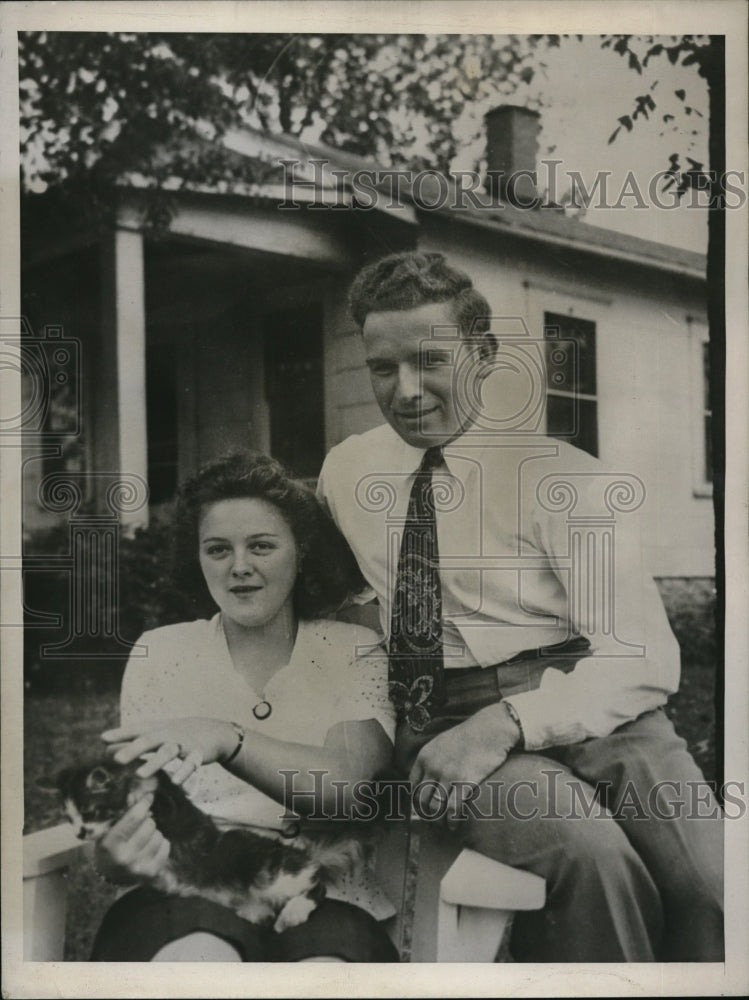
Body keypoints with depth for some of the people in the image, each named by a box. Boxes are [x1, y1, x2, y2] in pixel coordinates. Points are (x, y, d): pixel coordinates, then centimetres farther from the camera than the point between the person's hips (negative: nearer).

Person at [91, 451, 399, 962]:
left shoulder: (354, 652, 8)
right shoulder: (159, 652, 11)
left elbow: (349, 785, -10)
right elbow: (137, 800, 5)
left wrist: (224, 738, -27)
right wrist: (113, 857, -20)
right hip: (188, 896, 1)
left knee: (328, 957, -35)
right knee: (200, 955, -35)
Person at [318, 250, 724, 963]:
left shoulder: (567, 478, -1)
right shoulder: (346, 470, 12)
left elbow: (644, 659, -7)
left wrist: (506, 721, -22)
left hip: (583, 709, 0)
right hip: (443, 721, 1)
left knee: (712, 882, -29)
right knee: (589, 850, -31)